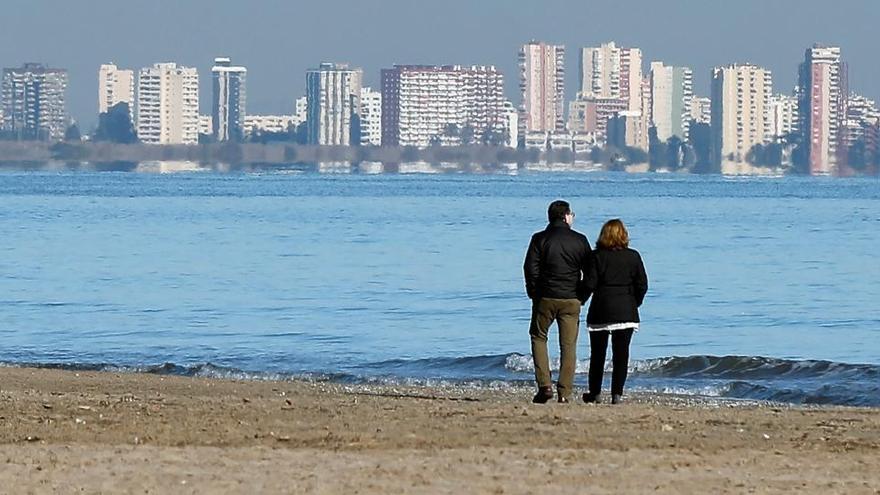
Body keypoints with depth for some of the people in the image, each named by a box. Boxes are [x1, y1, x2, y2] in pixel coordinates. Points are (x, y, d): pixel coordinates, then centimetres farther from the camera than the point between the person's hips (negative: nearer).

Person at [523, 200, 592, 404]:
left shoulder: (540, 239, -2)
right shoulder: (580, 240, 1)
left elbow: (530, 268, -6)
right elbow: (590, 272, 2)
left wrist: (534, 294, 5)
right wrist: (582, 296, 12)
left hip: (545, 298, -1)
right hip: (572, 300, 1)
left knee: (538, 337, 16)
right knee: (568, 345, 6)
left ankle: (544, 384, 1)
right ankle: (565, 393, 1)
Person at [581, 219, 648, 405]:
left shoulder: (597, 256, -6)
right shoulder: (633, 257, -1)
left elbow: (590, 284, -10)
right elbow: (642, 285, -1)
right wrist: (635, 303, 13)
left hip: (601, 311, -1)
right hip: (626, 311, 1)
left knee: (598, 354, 11)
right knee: (621, 354, 4)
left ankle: (594, 392, 16)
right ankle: (617, 393, -2)